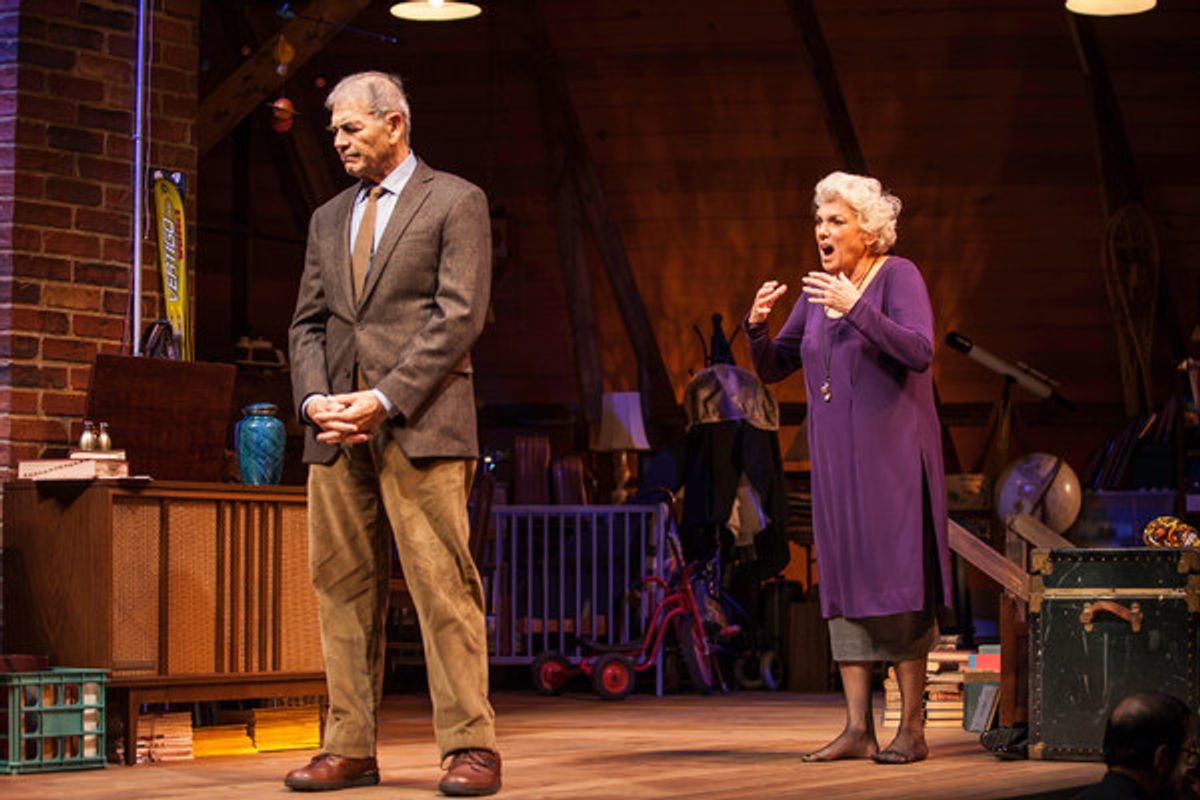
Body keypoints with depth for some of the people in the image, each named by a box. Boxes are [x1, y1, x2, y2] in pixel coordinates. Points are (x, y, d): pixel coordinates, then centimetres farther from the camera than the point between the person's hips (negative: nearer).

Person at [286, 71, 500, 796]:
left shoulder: (455, 201, 3)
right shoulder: (329, 219, 22)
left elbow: (459, 316, -7)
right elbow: (309, 322, 18)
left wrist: (385, 399, -14)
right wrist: (315, 398, -2)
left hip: (420, 422, -6)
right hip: (338, 433, 6)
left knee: (443, 583, -9)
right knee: (343, 587, 4)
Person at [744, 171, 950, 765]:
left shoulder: (897, 276, -5)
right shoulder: (819, 292, 12)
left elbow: (920, 352, -19)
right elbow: (773, 369, 15)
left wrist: (855, 309, -27)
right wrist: (757, 325, -5)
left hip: (892, 454, -6)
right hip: (835, 458, 6)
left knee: (896, 578, -7)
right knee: (842, 583, 3)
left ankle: (912, 728, -3)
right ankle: (858, 729, 6)